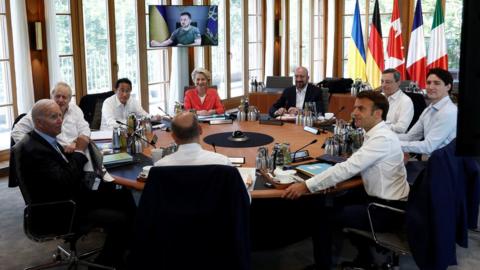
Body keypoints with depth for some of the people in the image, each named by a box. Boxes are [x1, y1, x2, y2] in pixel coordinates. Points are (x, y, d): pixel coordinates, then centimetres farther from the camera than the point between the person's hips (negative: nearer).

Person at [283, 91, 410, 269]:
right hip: (379, 198, 9)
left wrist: (306, 186, -28)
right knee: (338, 204, 24)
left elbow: (348, 168, -28)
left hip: (388, 208, -9)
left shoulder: (382, 139, -23)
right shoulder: (376, 134, 6)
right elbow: (354, 166, 9)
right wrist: (333, 179, -10)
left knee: (323, 219, -8)